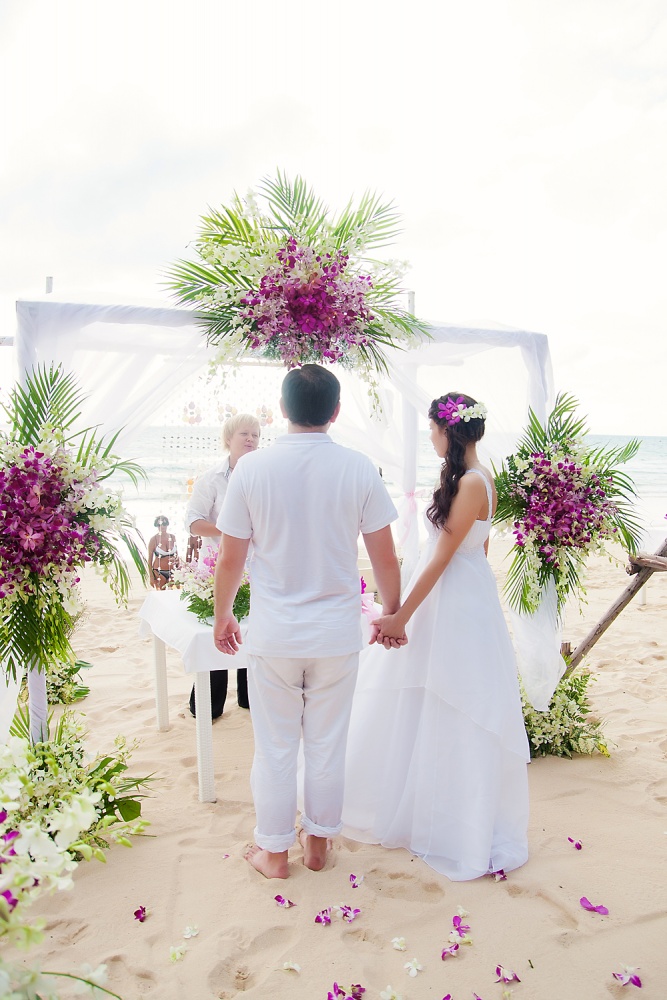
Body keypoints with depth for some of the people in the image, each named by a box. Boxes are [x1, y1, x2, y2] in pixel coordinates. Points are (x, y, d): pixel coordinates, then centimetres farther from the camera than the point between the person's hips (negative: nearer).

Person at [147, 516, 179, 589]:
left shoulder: (172, 537, 3)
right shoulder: (154, 539, -7)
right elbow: (150, 559, -3)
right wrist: (151, 576, -6)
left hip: (172, 572, 3)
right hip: (159, 572, -3)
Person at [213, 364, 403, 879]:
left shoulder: (253, 467, -10)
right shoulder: (358, 468, -8)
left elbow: (230, 558, -5)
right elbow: (385, 557, -3)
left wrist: (222, 614, 12)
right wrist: (393, 614, 13)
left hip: (273, 634, -1)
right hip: (337, 633, 1)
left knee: (275, 747, 14)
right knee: (327, 745, 17)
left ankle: (274, 851, 31)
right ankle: (319, 842, 35)